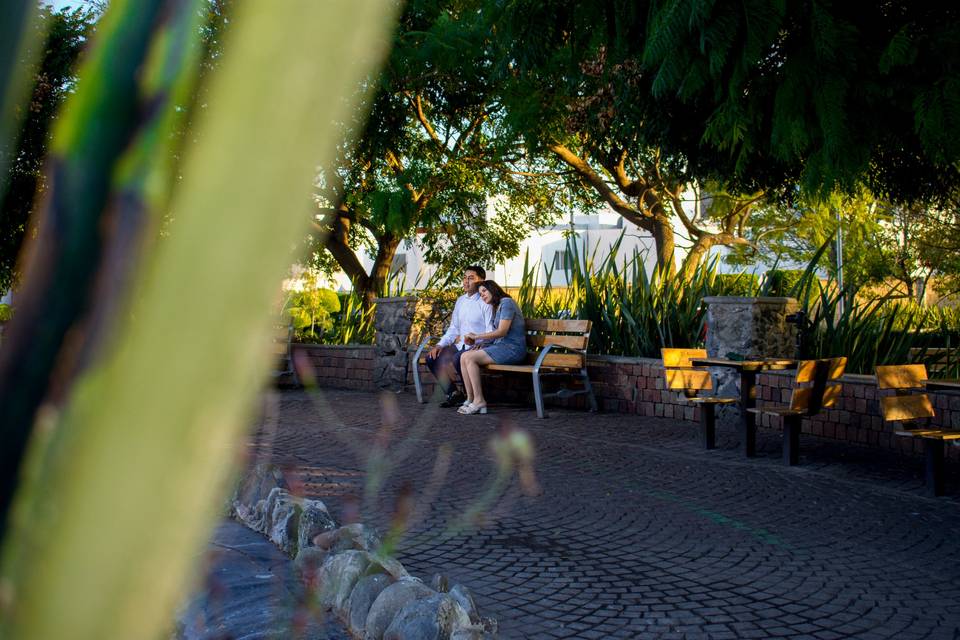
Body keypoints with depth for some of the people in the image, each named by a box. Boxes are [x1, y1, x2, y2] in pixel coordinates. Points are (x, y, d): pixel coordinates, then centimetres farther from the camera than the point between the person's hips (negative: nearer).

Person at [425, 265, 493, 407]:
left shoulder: (485, 303, -8)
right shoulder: (460, 301, 15)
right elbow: (453, 328, 17)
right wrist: (440, 345, 4)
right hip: (460, 345, 8)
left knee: (458, 359, -35)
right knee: (432, 358, -8)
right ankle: (452, 393, 4)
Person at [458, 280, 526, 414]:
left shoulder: (506, 303, -8)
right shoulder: (497, 307, 22)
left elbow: (502, 331, -17)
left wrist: (477, 336, -13)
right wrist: (481, 344, 2)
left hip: (512, 349, -9)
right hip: (501, 346, 9)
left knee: (470, 358, -21)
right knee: (464, 357, -8)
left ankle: (479, 401, -18)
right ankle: (470, 399, -11)